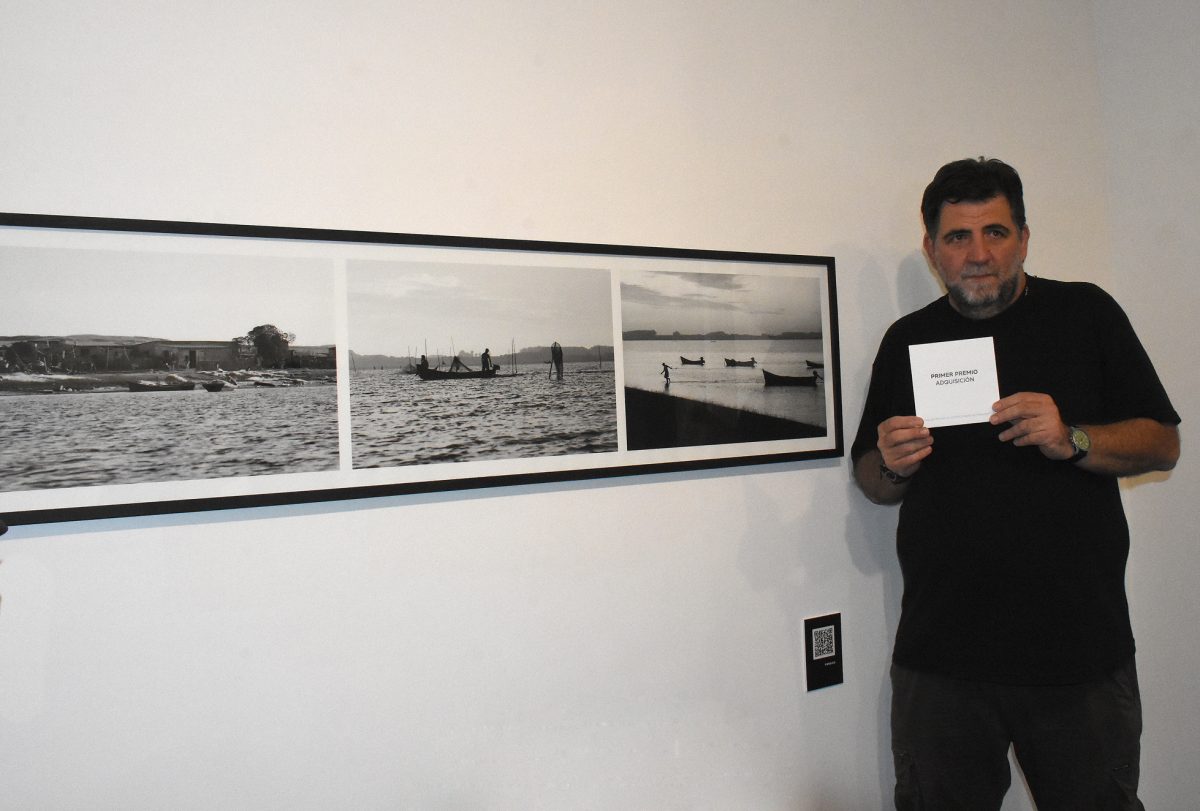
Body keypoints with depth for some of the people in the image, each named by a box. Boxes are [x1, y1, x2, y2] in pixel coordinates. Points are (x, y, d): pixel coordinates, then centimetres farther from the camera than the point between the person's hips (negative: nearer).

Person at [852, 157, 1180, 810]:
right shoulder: (907, 340, 9)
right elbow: (872, 481, 13)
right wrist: (892, 467, -10)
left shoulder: (1084, 313, 4)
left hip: (1081, 652, -1)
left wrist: (1071, 440, -17)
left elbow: (1163, 445, 2)